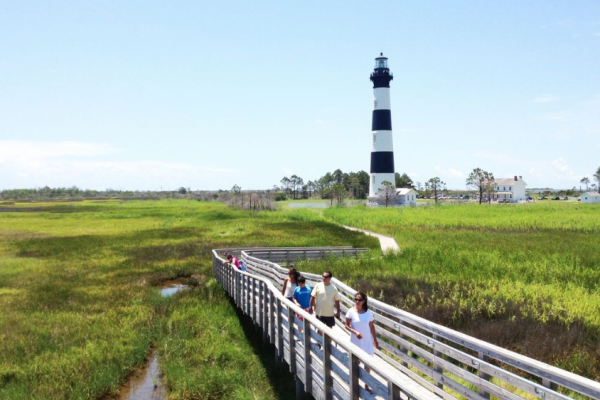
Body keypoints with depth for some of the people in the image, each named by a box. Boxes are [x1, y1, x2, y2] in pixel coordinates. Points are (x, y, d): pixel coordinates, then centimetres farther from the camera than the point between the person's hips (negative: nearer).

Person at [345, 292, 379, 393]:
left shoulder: (368, 312, -6)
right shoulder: (351, 311, -12)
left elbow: (372, 327, 4)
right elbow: (347, 325, -8)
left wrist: (375, 340, 8)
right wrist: (355, 332, -23)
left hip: (367, 341, 2)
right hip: (355, 341, -2)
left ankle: (366, 385, 21)